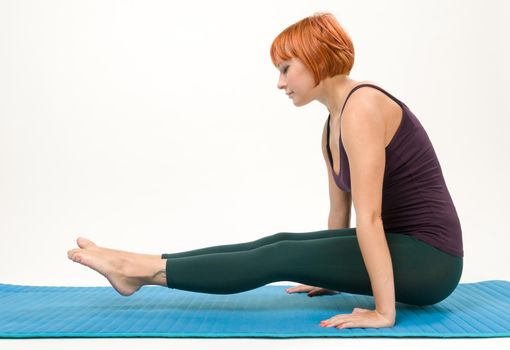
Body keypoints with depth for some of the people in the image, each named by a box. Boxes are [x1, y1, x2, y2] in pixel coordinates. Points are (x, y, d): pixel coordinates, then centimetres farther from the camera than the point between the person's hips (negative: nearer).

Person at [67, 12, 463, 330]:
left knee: (280, 258, -11)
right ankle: (141, 266, 5)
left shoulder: (361, 107, -21)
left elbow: (369, 217, -26)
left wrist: (384, 311, -25)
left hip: (430, 259, -8)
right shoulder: (334, 124, 10)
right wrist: (331, 272, 28)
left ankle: (140, 271, -3)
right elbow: (341, 211, 19)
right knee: (279, 245, 0)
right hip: (404, 249, 8)